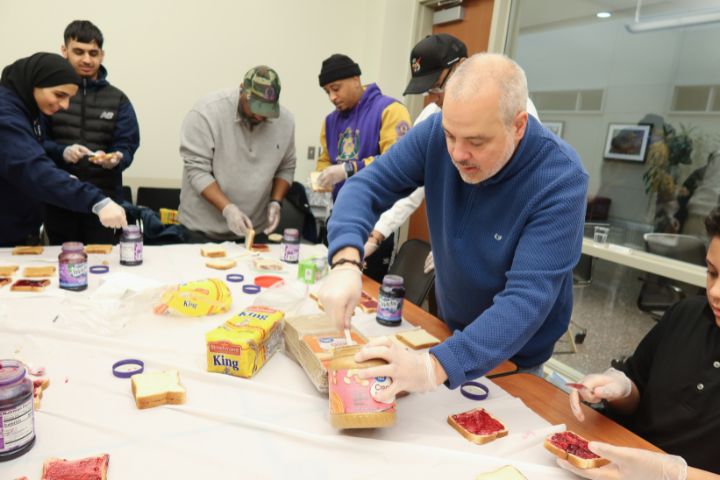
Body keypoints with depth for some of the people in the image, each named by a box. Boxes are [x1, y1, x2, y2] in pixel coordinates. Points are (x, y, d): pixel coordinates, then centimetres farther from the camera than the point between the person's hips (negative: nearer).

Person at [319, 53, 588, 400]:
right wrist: (346, 262, -38)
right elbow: (368, 185, -18)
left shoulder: (561, 180, -31)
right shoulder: (437, 132, -20)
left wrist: (436, 366, -49)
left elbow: (528, 298, -36)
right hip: (448, 329, 4)